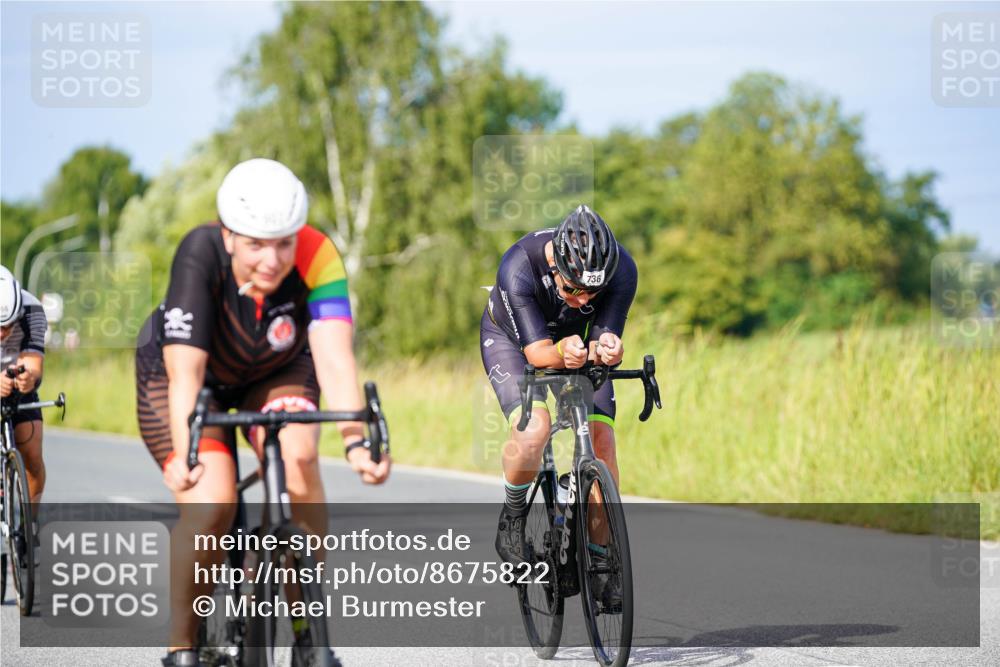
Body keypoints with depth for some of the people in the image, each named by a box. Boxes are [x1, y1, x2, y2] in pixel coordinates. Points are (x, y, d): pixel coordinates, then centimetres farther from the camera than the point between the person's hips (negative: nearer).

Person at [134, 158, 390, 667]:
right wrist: (184, 456, -55)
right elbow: (186, 371, -41)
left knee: (298, 456, -28)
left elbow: (334, 355, -41)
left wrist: (355, 441, -56)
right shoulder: (200, 256, -35)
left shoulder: (316, 257, -31)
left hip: (276, 373, 2)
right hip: (173, 373, -2)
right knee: (209, 505, -25)